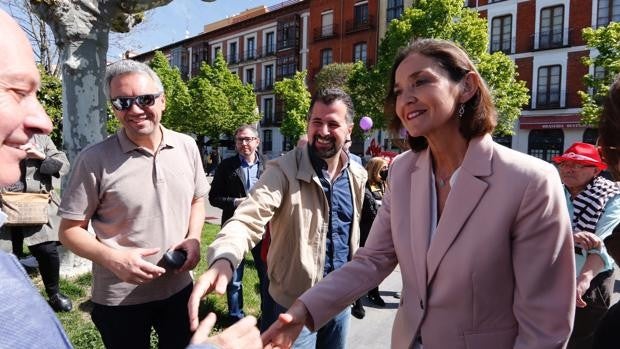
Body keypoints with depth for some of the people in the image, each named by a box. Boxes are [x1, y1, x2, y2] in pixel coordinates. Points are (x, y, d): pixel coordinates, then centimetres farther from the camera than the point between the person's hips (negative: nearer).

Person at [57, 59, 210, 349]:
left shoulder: (187, 146, -2)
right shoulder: (94, 160, -14)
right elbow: (69, 230, -7)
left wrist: (194, 239, -7)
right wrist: (112, 259, -23)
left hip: (178, 287, 4)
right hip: (119, 298, -3)